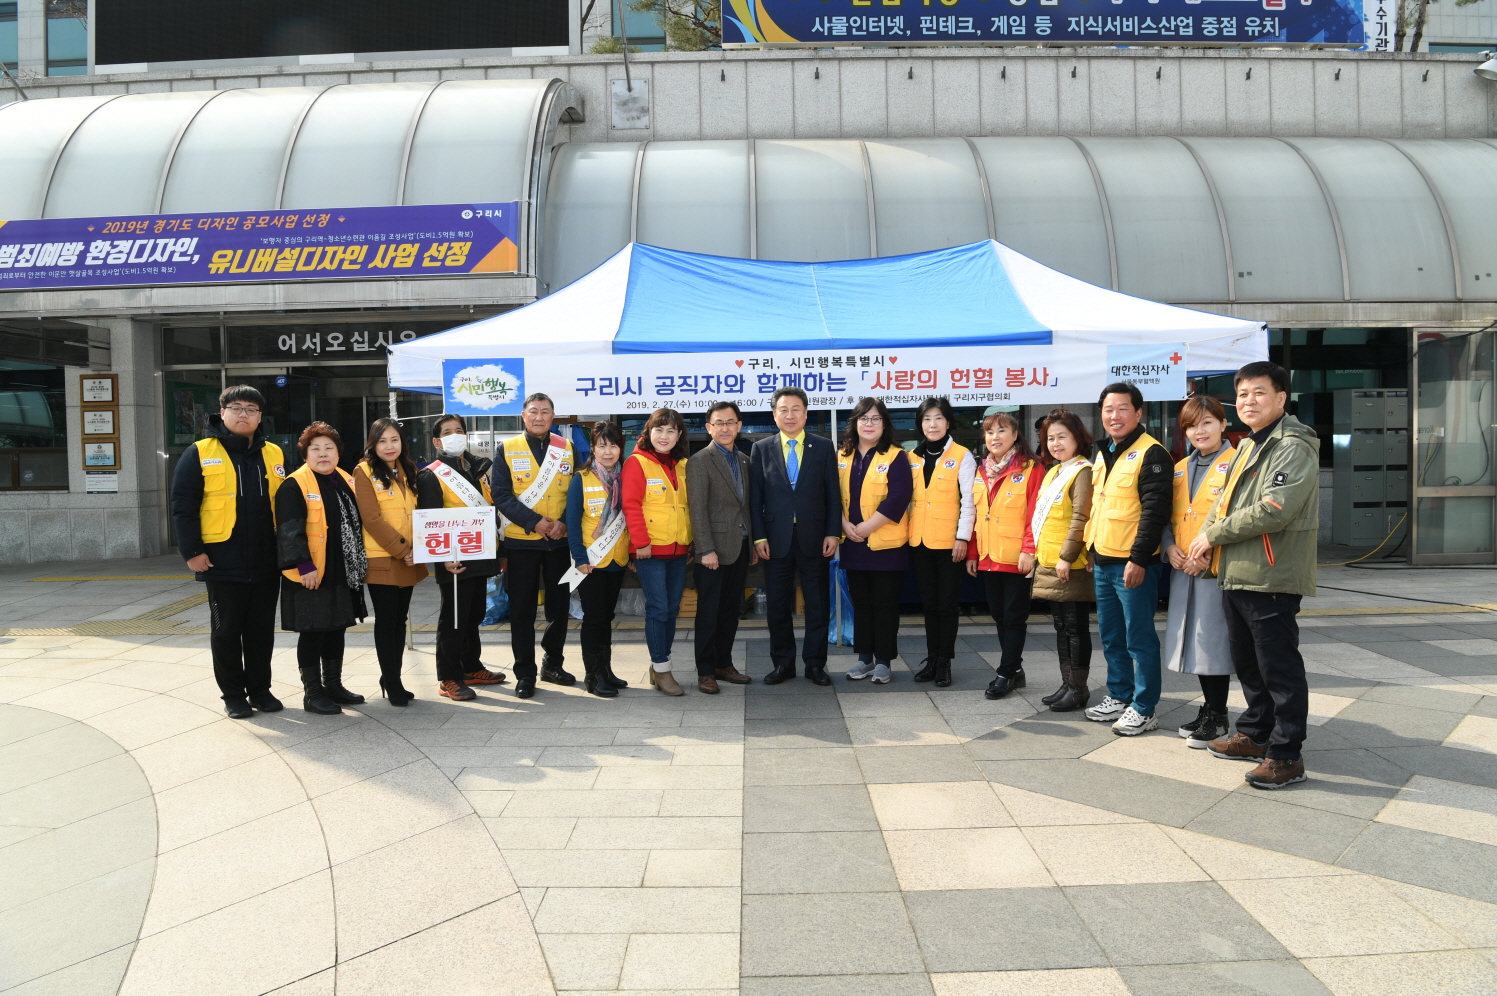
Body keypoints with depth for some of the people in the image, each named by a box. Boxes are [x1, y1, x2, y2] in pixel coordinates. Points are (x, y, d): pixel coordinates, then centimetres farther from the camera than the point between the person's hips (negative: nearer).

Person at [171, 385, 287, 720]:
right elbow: (183, 505, -5)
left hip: (266, 563, 3)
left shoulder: (274, 455, 9)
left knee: (262, 629, 11)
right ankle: (233, 695, 18)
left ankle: (260, 689, 23)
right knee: (227, 630, 6)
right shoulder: (200, 454, -2)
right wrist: (192, 551, -11)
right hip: (223, 563, -3)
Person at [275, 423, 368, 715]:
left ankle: (333, 685, 27)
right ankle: (312, 693, 11)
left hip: (343, 573, 7)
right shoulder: (295, 485, -10)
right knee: (312, 631, 1)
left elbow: (358, 523, 20)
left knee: (337, 628, 15)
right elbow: (290, 530, -17)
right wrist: (304, 565, -23)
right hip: (311, 575, -7)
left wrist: (361, 560, 16)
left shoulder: (347, 482, 12)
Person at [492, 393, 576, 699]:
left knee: (559, 605, 11)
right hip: (521, 540, -2)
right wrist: (535, 521, -17)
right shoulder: (508, 450, 0)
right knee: (522, 609, 3)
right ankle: (525, 673, 13)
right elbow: (501, 495, -7)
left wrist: (564, 522, -14)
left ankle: (553, 664, 27)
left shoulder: (568, 448, 5)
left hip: (560, 541, 2)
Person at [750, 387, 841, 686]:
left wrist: (832, 533, -5)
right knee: (778, 605, 7)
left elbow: (833, 493, 3)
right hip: (776, 539, 1)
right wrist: (759, 537, -5)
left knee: (817, 604, 6)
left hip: (814, 538, 0)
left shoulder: (823, 447, 4)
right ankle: (783, 663, 19)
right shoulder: (761, 449, 5)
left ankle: (815, 663, 17)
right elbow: (756, 497, 3)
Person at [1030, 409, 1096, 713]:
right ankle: (1067, 683, 22)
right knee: (1061, 626, 13)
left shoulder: (1082, 471, -11)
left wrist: (1066, 557, -19)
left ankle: (1078, 688, 7)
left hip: (1071, 566, -9)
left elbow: (1081, 518, -18)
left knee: (1075, 626, -1)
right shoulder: (1052, 472, 17)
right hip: (1049, 563, 9)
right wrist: (1038, 552, 17)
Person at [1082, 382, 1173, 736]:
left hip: (1133, 564, -8)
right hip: (1103, 562, 9)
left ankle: (1143, 709, 9)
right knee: (1111, 636, 16)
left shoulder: (1151, 454, -12)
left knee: (1139, 638, -1)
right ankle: (1119, 697, 28)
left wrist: (1139, 558, -20)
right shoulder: (1101, 454, 15)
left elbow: (1155, 511, -17)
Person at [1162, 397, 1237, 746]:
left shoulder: (1234, 463, -7)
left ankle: (1217, 718, 11)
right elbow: (1167, 515, 17)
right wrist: (1170, 546, -1)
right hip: (1182, 569, 7)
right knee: (1194, 642, 12)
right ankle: (1208, 708, 25)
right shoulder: (1180, 469, 14)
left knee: (1213, 641, -1)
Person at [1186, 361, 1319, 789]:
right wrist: (1205, 539, -1)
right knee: (1246, 662, 19)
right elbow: (1225, 501, 19)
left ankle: (1286, 756, 7)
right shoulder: (1247, 447, 17)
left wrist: (1213, 534, -13)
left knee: (1279, 668, -2)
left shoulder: (1294, 448, -12)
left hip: (1272, 578, -9)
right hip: (1236, 575, 9)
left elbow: (1273, 511, -23)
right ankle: (1255, 735, 33)